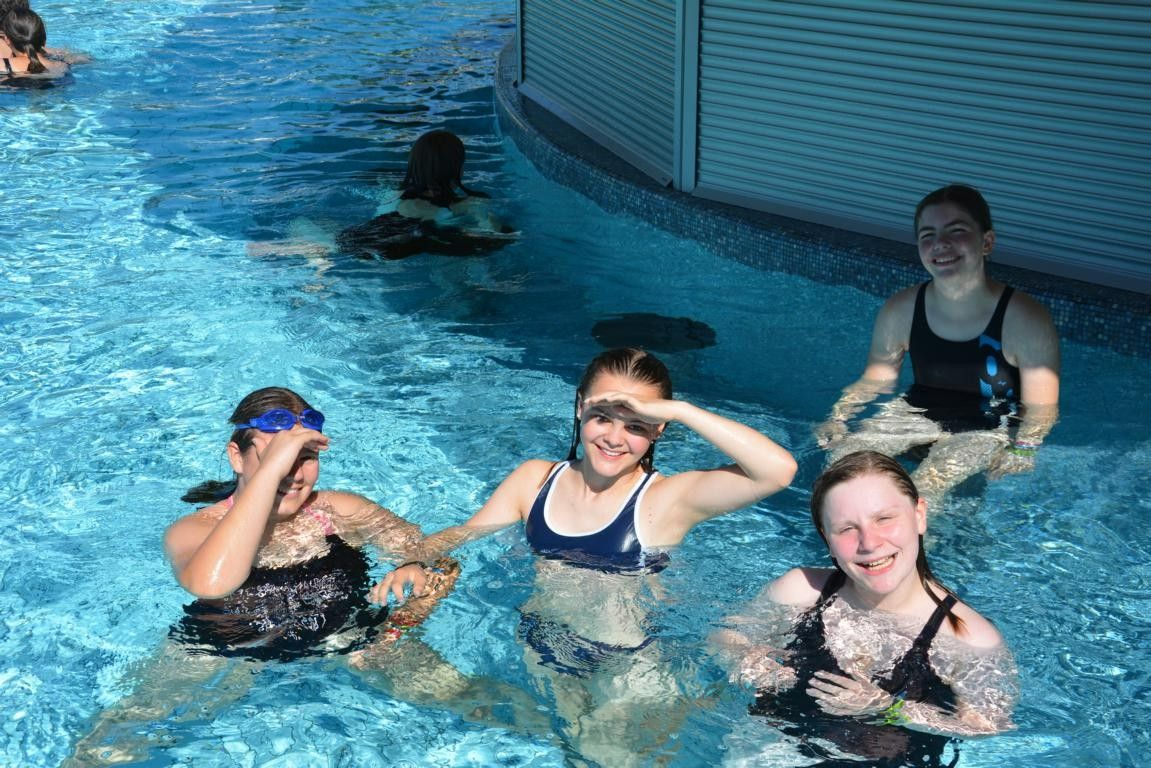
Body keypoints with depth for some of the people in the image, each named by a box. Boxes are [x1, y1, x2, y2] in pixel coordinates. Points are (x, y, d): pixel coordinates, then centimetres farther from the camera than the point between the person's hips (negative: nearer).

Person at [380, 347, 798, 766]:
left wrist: (679, 411, -30)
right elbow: (464, 536, 5)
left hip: (626, 668, -3)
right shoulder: (536, 479, -1)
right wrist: (414, 562, -17)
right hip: (540, 650, 4)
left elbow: (778, 470, -28)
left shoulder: (669, 499, -15)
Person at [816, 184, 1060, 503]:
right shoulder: (900, 310, -5)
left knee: (925, 487, -30)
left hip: (989, 430, -4)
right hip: (917, 414, 4)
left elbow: (1041, 408, -13)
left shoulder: (1027, 320, -17)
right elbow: (875, 380, 7)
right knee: (841, 457, -16)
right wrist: (838, 416, -10)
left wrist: (1022, 450, -31)